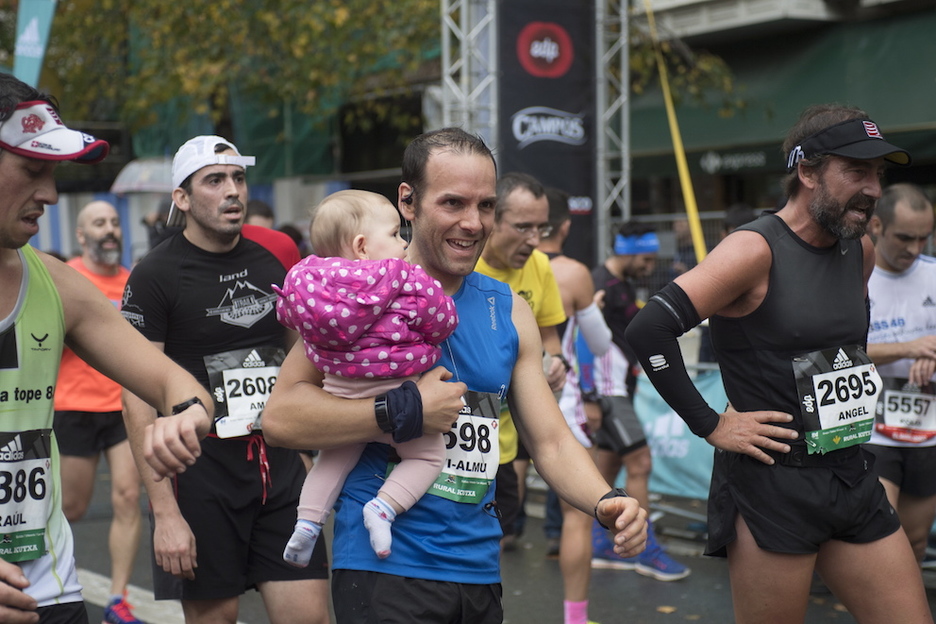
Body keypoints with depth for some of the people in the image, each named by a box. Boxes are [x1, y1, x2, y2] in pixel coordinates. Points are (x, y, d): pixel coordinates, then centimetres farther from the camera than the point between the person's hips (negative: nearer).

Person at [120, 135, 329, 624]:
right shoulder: (155, 275, -7)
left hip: (280, 464, 4)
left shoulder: (277, 254, 7)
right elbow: (139, 397, -11)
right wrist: (164, 511, -17)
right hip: (202, 470, -4)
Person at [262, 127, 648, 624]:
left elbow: (551, 442, 10)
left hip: (480, 569, 6)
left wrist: (606, 503, -9)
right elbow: (280, 416, -15)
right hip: (385, 566, -6)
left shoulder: (509, 311, 9)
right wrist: (402, 413, -22)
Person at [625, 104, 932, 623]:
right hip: (773, 484, -7)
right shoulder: (756, 251, -15)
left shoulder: (860, 251, 9)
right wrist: (710, 426, -18)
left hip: (854, 477, 7)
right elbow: (647, 330, -23)